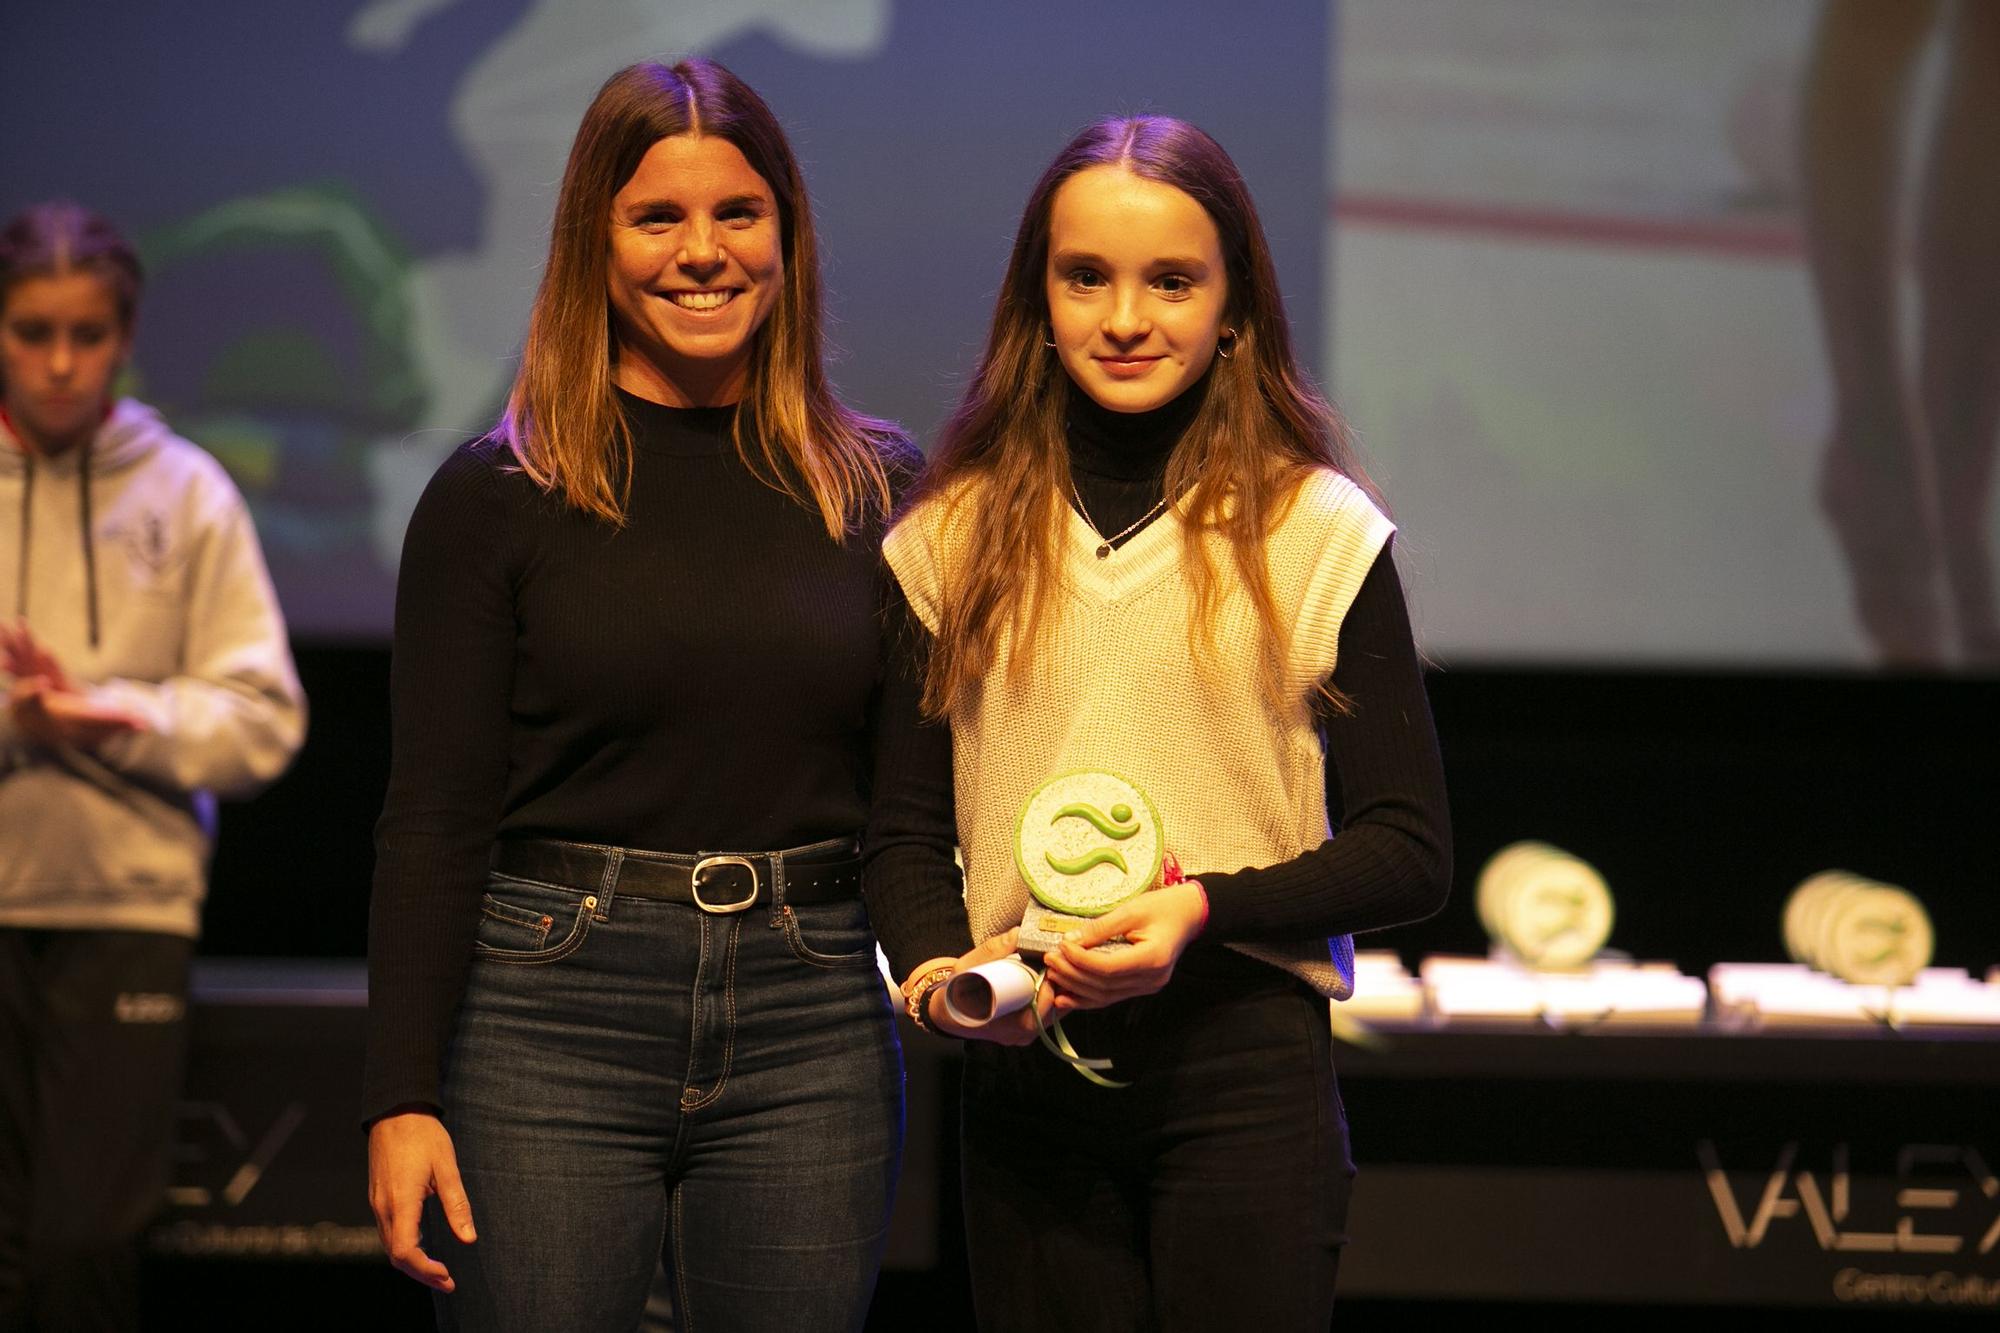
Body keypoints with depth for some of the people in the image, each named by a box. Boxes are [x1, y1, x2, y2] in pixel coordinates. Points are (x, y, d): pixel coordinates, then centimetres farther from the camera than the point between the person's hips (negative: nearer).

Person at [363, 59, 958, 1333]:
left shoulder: (880, 489, 8)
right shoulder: (498, 496, 1)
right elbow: (436, 820, -2)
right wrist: (402, 1096, -8)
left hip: (810, 1033, 2)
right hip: (551, 1019, -2)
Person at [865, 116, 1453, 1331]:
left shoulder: (1317, 533, 1)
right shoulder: (955, 537, 8)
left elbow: (1412, 852, 1)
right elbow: (906, 825, 12)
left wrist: (1206, 908, -14)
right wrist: (938, 966, -8)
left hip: (1246, 1069, -2)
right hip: (1025, 1080, 2)